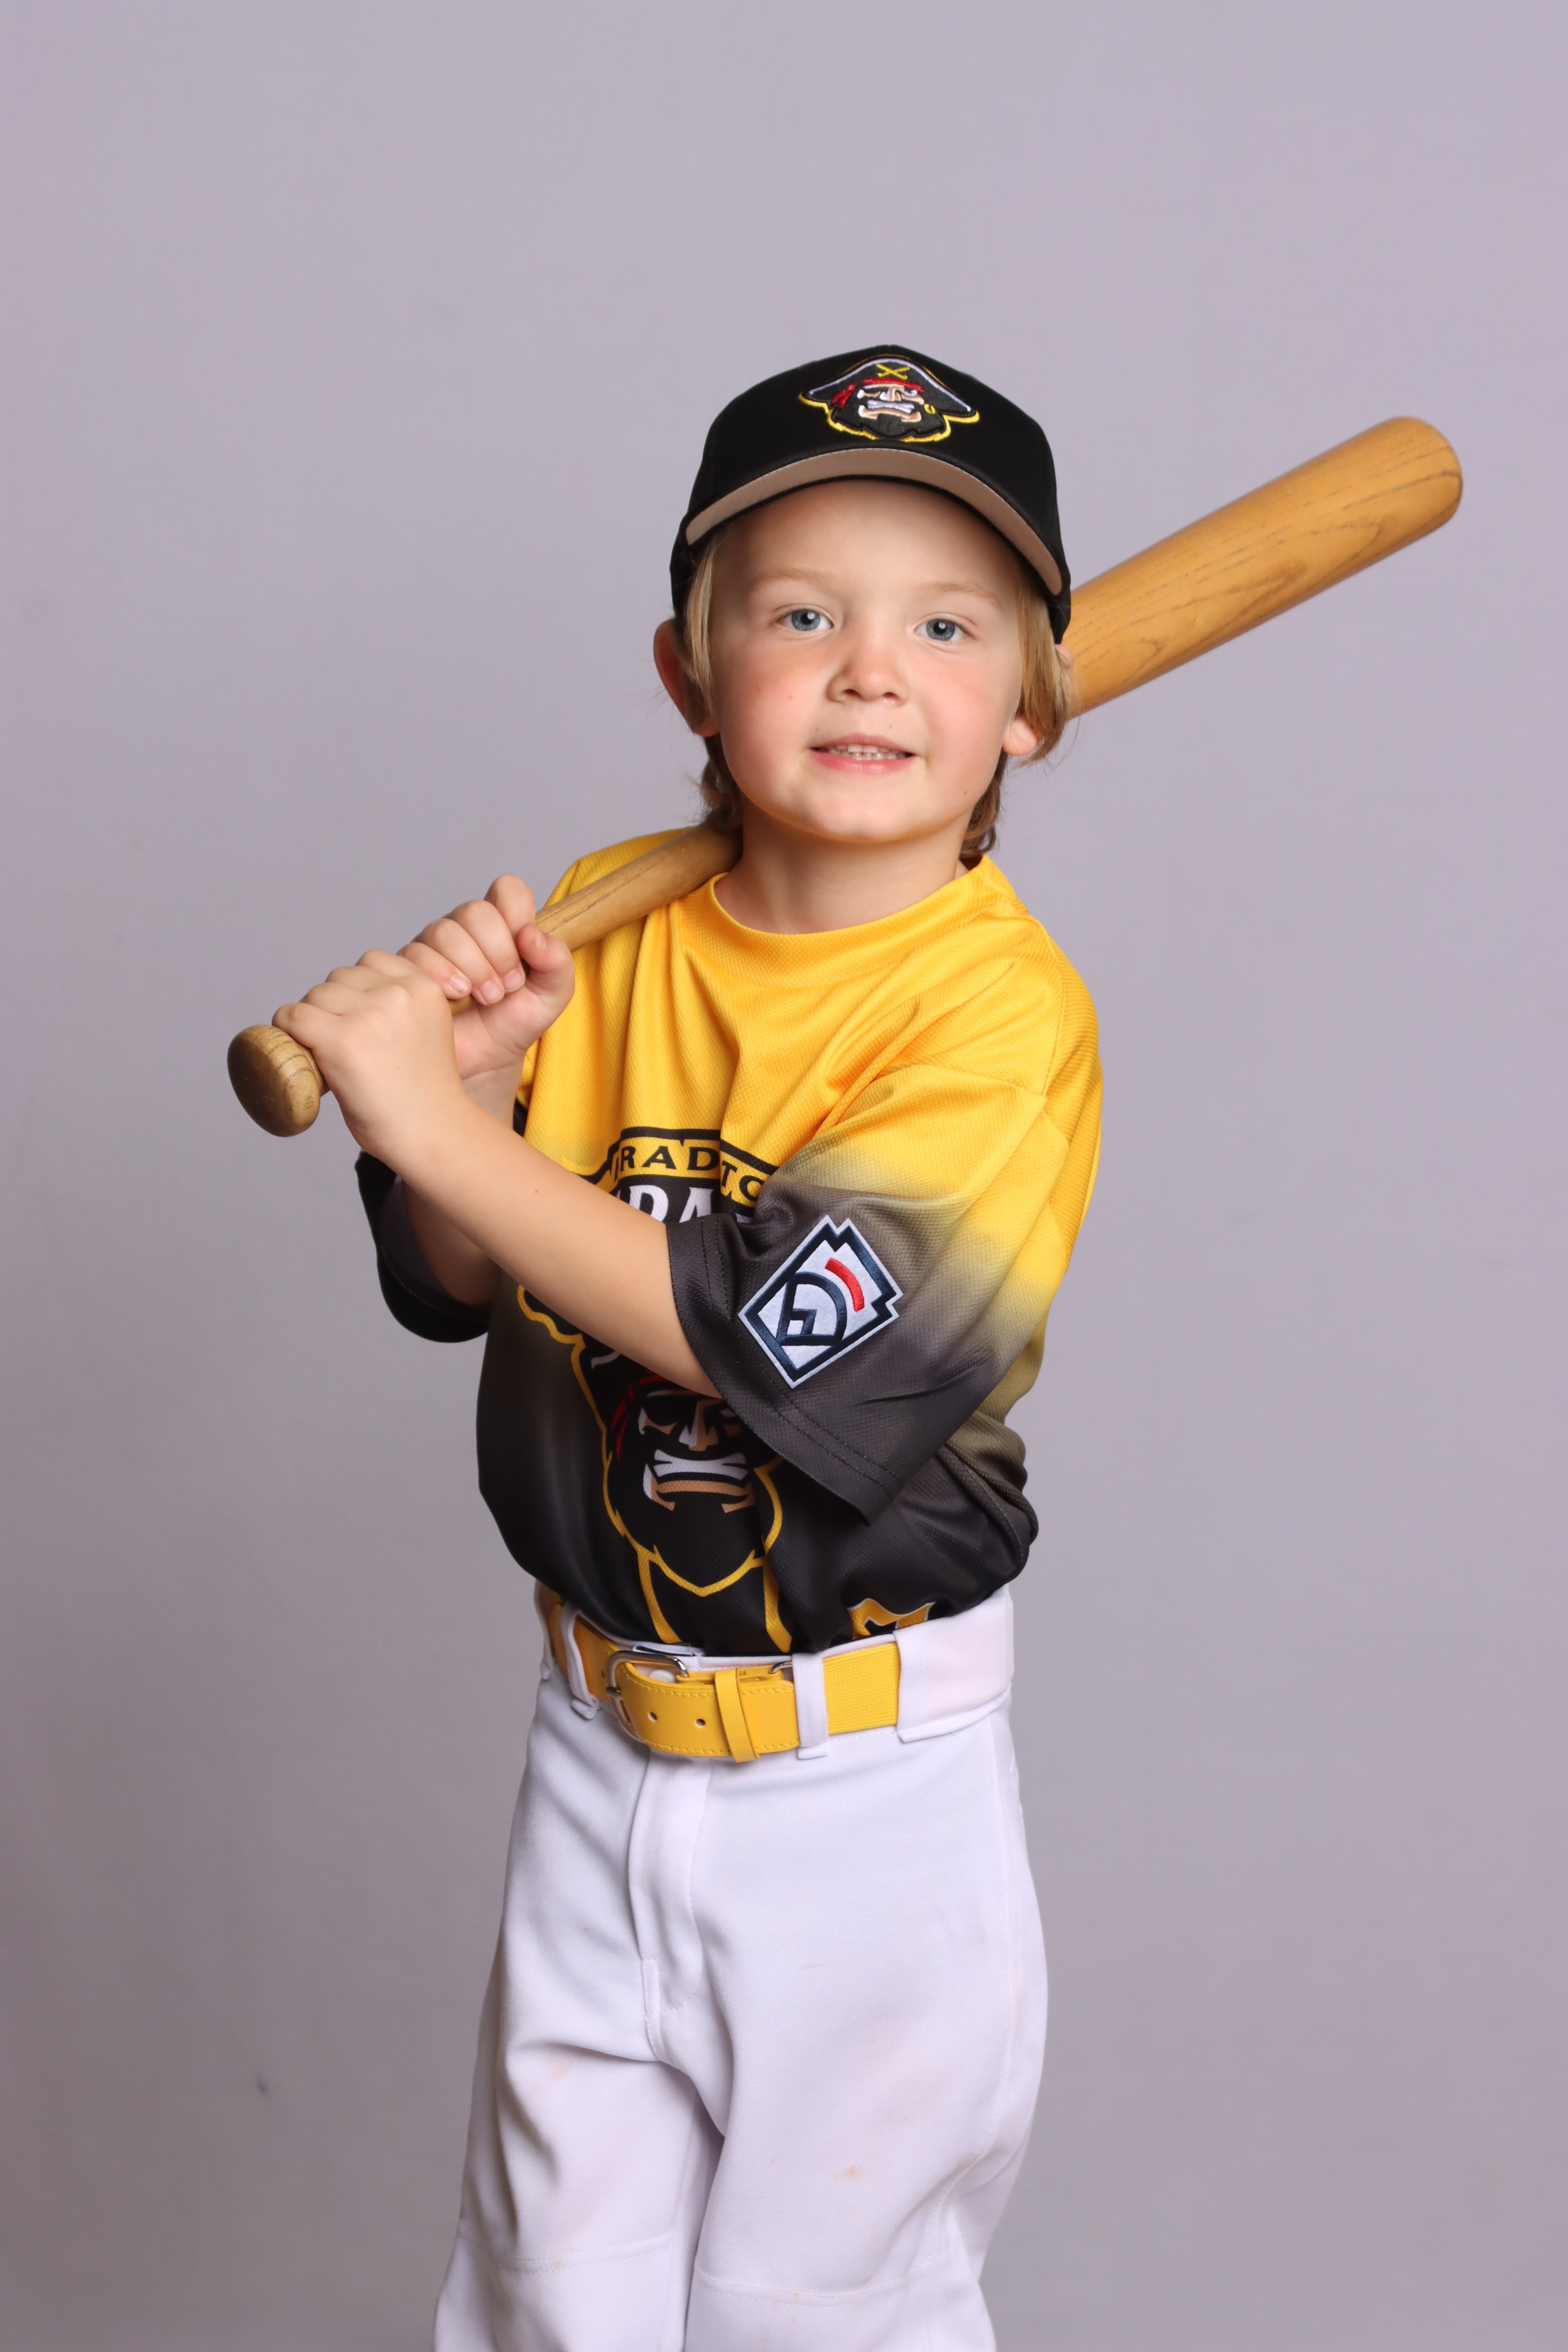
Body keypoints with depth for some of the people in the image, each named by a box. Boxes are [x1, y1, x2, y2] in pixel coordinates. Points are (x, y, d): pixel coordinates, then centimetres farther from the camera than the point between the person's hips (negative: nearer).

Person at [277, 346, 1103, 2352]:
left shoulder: (1003, 1007, -18)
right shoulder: (613, 925, -2)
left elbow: (791, 1353, -27)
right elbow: (451, 1289, 2)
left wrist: (439, 1128, -27)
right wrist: (469, 1067, -18)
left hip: (863, 1797, -4)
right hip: (600, 1737, 4)